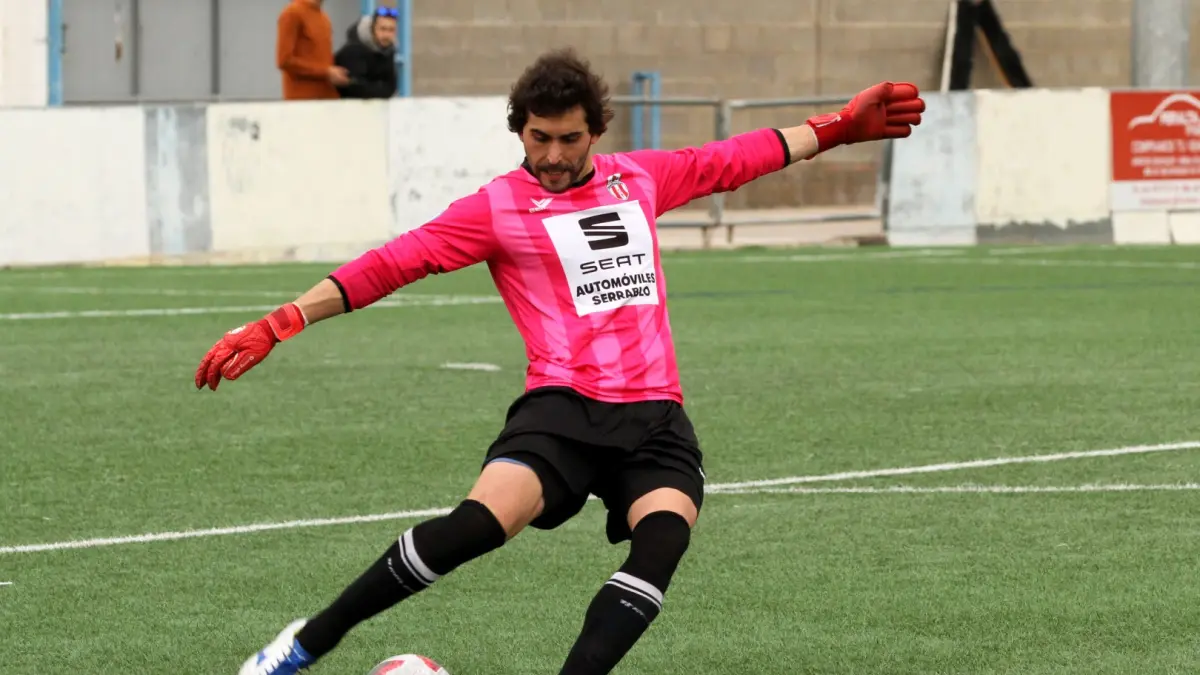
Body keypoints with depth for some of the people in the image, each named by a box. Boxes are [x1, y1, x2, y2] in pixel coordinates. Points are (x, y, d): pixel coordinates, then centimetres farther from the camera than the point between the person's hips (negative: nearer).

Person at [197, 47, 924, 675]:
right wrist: (278, 326, -9)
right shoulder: (498, 208, 3)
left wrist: (839, 128, 34)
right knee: (479, 523, -27)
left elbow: (735, 159, 30)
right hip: (564, 408, -4)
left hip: (656, 415, 4)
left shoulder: (641, 178, 16)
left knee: (663, 537, -27)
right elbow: (392, 264, -3)